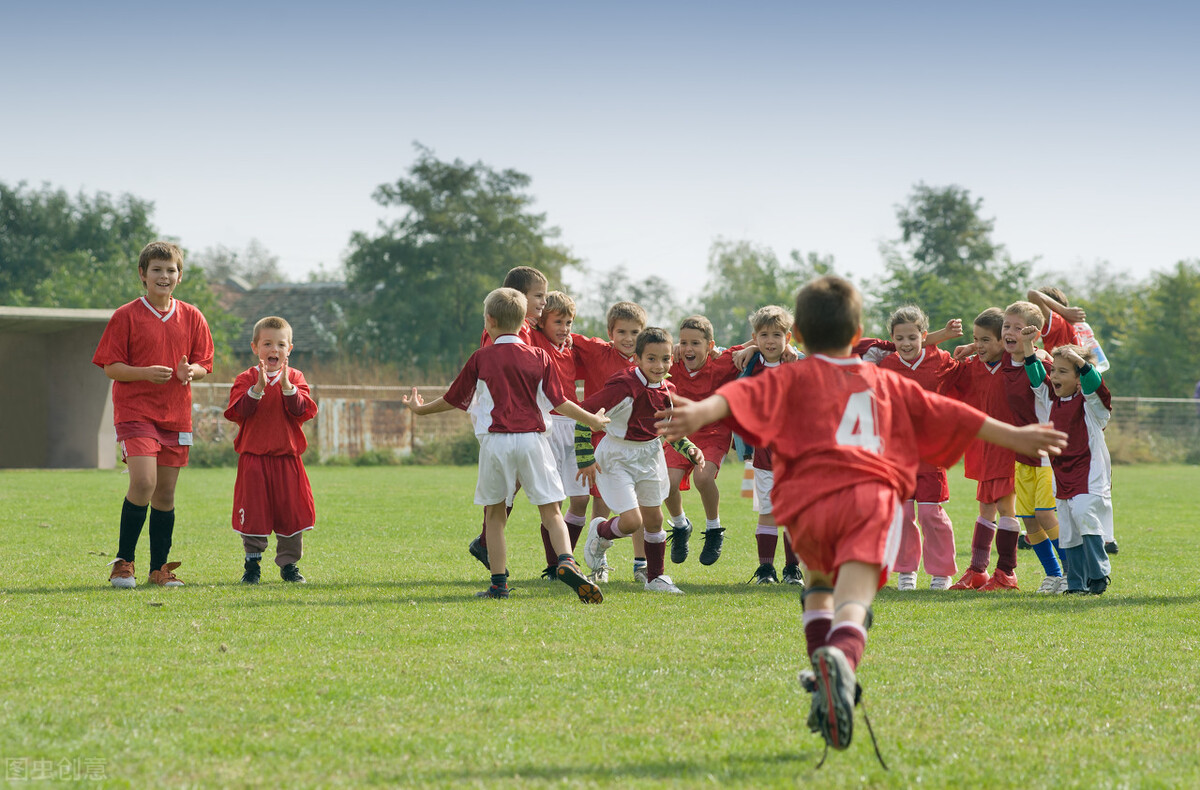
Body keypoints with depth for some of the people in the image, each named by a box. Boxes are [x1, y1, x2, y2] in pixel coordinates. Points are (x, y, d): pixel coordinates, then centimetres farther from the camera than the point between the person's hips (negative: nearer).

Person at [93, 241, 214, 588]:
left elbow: (204, 364, 12)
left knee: (166, 492, 6)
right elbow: (110, 367, -3)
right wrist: (145, 373, -20)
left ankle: (159, 568, 17)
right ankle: (124, 560, -6)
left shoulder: (192, 318, 9)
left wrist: (191, 371, -12)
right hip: (135, 412, -4)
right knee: (143, 482, -19)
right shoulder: (126, 316, -2)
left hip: (176, 416, 4)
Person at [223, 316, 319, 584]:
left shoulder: (295, 378, 7)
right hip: (253, 456, -2)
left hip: (287, 457, 2)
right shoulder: (246, 379, 2)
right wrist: (258, 388, -23)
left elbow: (303, 411, -7)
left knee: (290, 510, 3)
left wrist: (287, 386, -19)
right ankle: (252, 564, 10)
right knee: (254, 511, -2)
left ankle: (289, 563, 15)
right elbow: (238, 411, -12)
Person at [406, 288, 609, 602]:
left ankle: (499, 582, 6)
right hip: (533, 439, 1)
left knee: (495, 514, 10)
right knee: (551, 511, 2)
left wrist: (421, 409, 29)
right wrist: (592, 419, 22)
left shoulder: (481, 358, 2)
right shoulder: (540, 358, 6)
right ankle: (567, 562, -22)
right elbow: (558, 402, 7)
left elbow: (454, 399, 11)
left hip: (496, 441, -1)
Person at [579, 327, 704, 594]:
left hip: (650, 456, 7)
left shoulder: (666, 391, -3)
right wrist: (586, 459, -19)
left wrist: (690, 450, -1)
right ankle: (600, 533, 20)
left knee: (654, 519, 12)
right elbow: (583, 412, -22)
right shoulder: (625, 387, -26)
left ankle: (655, 577, 28)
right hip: (616, 458, -7)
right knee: (631, 522, -13)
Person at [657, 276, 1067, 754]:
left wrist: (699, 413, -18)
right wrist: (1013, 437, 42)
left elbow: (746, 396, -1)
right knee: (852, 602, -18)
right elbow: (950, 416, 33)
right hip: (874, 497, 0)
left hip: (810, 504, 0)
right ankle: (841, 659, -51)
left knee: (819, 579, 29)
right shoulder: (886, 383, 29)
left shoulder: (792, 379, 20)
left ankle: (825, 673, 10)